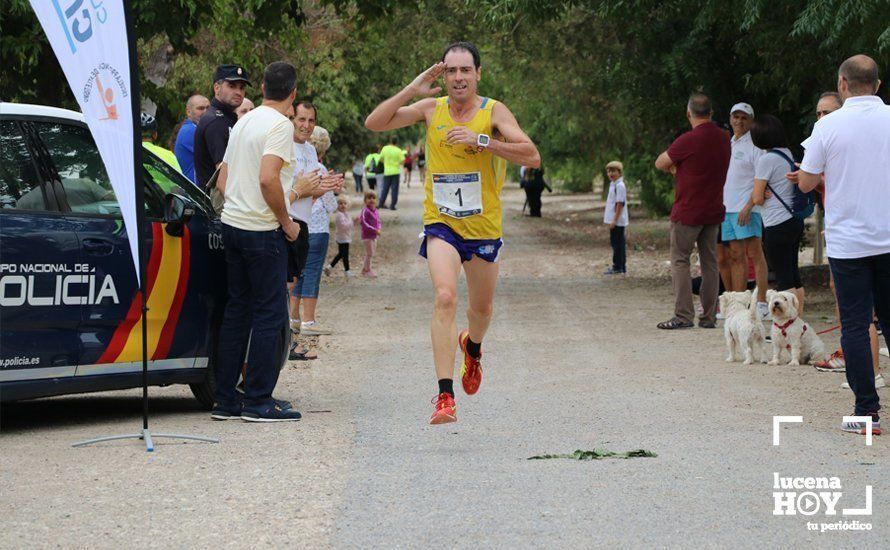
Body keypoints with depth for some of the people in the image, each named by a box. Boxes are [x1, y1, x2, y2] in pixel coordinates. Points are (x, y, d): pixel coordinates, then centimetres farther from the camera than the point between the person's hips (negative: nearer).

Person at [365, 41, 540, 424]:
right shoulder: (431, 109, -1)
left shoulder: (494, 112, -8)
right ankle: (445, 396, -25)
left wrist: (482, 141, -27)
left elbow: (532, 156, -18)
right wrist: (413, 89, -12)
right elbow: (374, 123, -4)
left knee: (481, 307, 16)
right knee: (445, 297, -22)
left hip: (484, 227, 1)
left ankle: (471, 346, 55)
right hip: (441, 223, -1)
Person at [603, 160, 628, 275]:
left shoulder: (620, 186, -15)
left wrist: (614, 220, -21)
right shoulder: (613, 184, 15)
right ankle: (621, 267, 18)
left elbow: (620, 203, -19)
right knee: (618, 243, 13)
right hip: (613, 220, 10)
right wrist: (608, 217, 22)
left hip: (617, 221, -10)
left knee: (617, 243, -6)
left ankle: (617, 267, -2)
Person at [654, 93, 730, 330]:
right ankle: (709, 316, 9)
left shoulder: (688, 140, -17)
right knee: (710, 262, 9)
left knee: (680, 261, 0)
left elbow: (660, 163, -6)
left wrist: (674, 168, 13)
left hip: (688, 211, -6)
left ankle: (683, 314, -7)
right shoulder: (723, 139, 5)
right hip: (714, 210, 6)